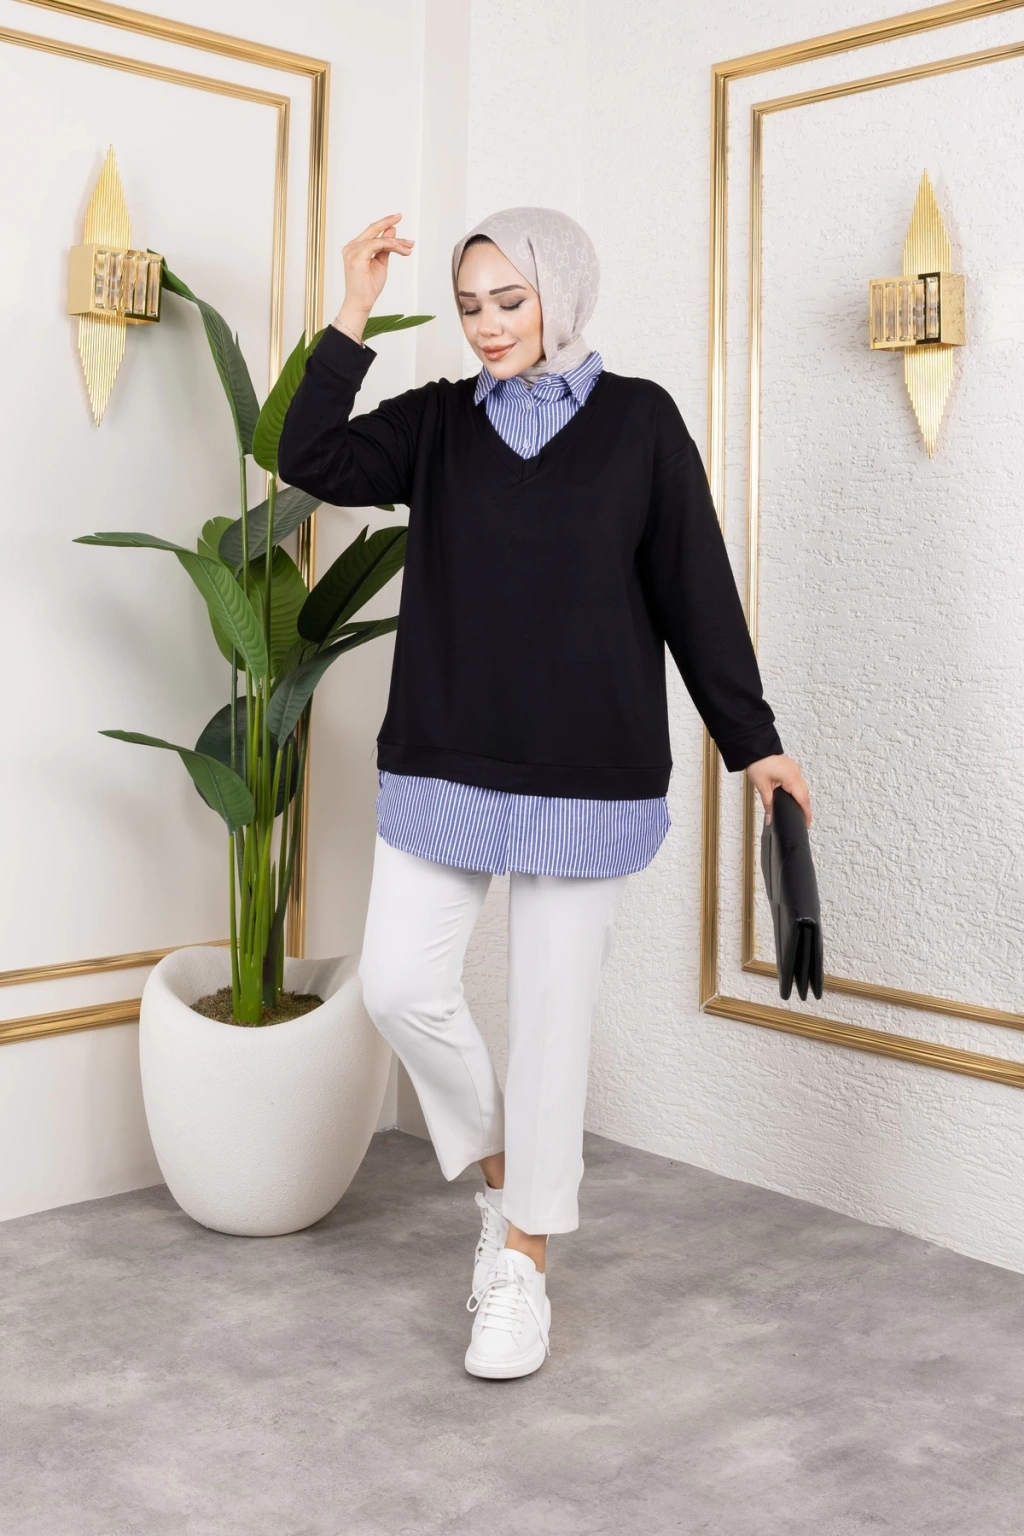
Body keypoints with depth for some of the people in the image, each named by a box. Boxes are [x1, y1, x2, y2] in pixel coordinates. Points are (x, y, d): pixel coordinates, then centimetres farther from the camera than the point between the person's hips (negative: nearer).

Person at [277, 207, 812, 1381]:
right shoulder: (437, 421, 7)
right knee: (400, 987, 0)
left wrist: (751, 740, 2)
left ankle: (523, 1266, 21)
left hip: (586, 769, -3)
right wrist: (352, 318, -16)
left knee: (551, 1010, 4)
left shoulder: (638, 421, 0)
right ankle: (500, 1171, 28)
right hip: (442, 762, 3)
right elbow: (310, 461, -8)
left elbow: (695, 589, 1)